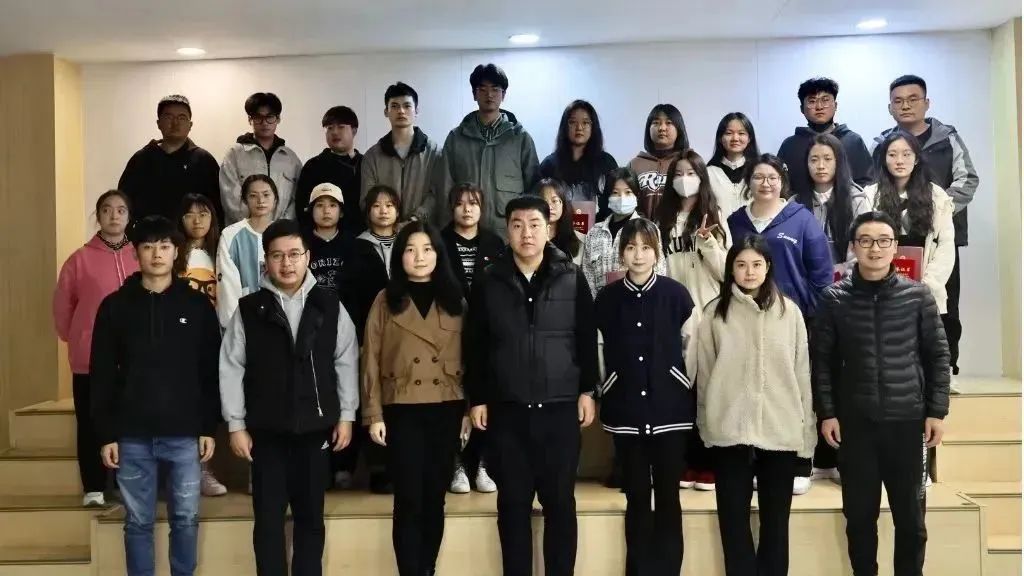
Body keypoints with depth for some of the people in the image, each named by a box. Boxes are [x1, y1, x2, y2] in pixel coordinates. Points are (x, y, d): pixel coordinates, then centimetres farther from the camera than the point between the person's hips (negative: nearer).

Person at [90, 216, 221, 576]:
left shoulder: (198, 305, 2)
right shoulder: (115, 306, 3)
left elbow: (211, 372, 2)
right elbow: (102, 376, 3)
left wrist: (209, 428, -1)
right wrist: (106, 434, -2)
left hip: (185, 434, 0)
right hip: (132, 436, 0)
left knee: (186, 519, 7)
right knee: (138, 522, 9)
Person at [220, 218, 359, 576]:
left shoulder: (330, 307, 1)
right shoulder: (249, 309, -2)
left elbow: (346, 362, 4)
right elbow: (231, 368, 0)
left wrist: (346, 415, 2)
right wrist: (236, 425, -3)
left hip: (316, 429, 1)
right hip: (266, 431, -1)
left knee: (310, 517, 11)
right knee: (268, 518, 5)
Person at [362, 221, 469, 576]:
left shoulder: (455, 301, 8)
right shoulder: (386, 301, 2)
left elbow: (467, 358, 8)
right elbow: (371, 361, 0)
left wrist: (469, 409, 3)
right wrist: (374, 414, -5)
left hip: (446, 411, 2)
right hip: (402, 412, -2)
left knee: (434, 497, 9)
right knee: (409, 500, -3)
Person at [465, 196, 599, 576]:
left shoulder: (572, 279, 1)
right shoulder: (488, 283, 2)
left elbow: (587, 338, 5)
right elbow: (474, 346, 5)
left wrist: (587, 390, 1)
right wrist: (477, 398, 3)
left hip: (560, 408, 0)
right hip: (507, 411, 1)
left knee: (560, 502, 7)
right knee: (513, 504, 8)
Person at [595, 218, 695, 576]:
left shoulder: (676, 294, -2)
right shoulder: (607, 298, 2)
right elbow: (601, 352, 7)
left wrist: (691, 400, 0)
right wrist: (601, 394, 5)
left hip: (670, 409, -1)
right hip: (625, 411, 1)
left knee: (668, 498, 5)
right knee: (636, 498, 8)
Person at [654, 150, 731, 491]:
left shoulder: (714, 218, 7)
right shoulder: (663, 220, 10)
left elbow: (726, 272, 1)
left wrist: (707, 243, -13)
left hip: (710, 318, -1)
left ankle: (709, 464, 10)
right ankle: (686, 462, 13)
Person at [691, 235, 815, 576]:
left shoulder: (789, 311, 2)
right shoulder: (715, 313, 0)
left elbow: (802, 373, 4)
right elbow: (704, 374, 4)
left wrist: (806, 432, 3)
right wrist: (706, 425, 4)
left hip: (781, 432, 1)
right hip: (730, 432, 0)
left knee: (776, 522, 11)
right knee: (734, 521, 6)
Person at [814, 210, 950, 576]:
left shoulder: (918, 295, 1)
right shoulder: (835, 298, 0)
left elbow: (938, 355, 5)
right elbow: (822, 360, 2)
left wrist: (937, 410, 0)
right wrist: (826, 412, -3)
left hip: (906, 419, 0)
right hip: (854, 422, 0)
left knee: (910, 516, 8)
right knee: (859, 515, 8)